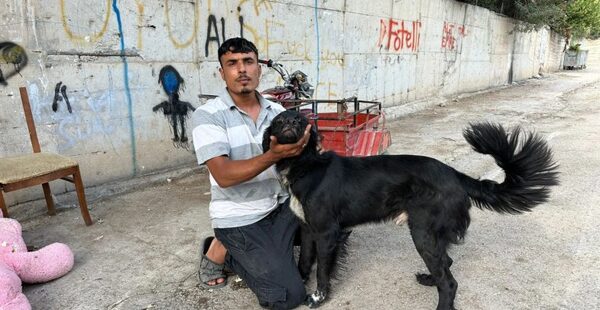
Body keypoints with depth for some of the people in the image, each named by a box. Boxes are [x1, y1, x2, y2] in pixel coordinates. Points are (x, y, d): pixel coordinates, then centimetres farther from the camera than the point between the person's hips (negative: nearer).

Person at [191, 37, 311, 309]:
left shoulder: (277, 111, 4)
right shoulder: (208, 115, -13)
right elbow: (224, 175, -24)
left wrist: (303, 142, -20)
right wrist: (273, 155, -35)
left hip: (281, 206, 6)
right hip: (239, 218, -6)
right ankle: (221, 251, 9)